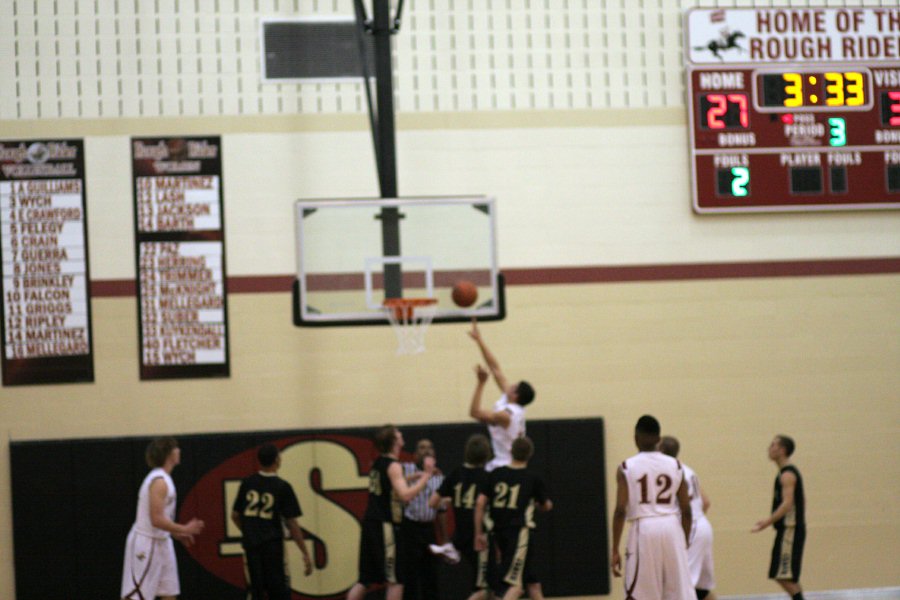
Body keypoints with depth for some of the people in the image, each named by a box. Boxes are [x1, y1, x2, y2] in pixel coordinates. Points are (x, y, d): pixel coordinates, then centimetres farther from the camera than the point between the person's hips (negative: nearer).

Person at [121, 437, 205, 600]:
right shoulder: (159, 481, -19)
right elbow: (157, 519, -24)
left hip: (160, 543, 10)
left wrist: (176, 534, 15)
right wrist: (185, 529, -15)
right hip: (146, 544, -10)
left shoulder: (162, 479, 12)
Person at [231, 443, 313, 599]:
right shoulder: (282, 487, -6)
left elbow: (235, 516, 12)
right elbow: (291, 523, -8)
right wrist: (305, 553, -3)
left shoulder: (247, 483, 5)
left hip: (251, 544, 4)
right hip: (273, 544, -4)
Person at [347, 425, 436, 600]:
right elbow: (405, 495, -24)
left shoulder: (378, 463, 15)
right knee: (396, 580, -2)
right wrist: (426, 475, -18)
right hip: (384, 526, -8)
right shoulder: (393, 466, -11)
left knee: (365, 579, 11)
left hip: (370, 524, 8)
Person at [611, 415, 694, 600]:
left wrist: (615, 550, -3)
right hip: (671, 528, 2)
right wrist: (685, 543, 19)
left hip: (643, 530, -2)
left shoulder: (627, 467, -1)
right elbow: (686, 511, 8)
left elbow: (620, 511, -7)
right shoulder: (675, 466, 7)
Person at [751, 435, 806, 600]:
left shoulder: (787, 475, -14)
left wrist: (767, 522, -31)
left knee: (785, 576, -11)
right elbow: (799, 502, 23)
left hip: (790, 530, -10)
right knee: (788, 577, 13)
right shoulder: (788, 472, 16)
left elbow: (787, 504, -25)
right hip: (788, 530, 10)